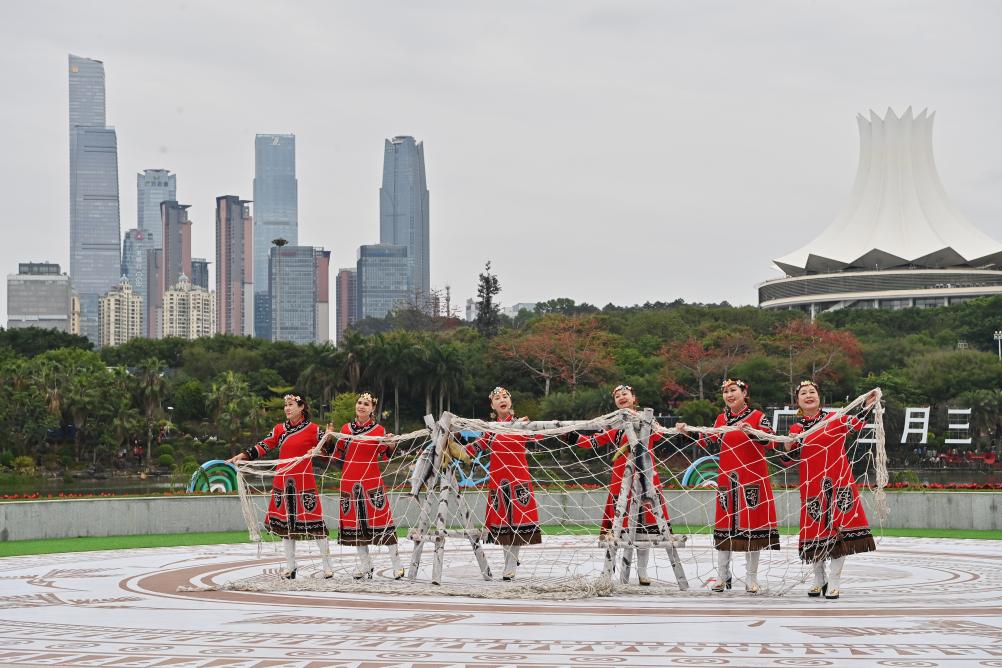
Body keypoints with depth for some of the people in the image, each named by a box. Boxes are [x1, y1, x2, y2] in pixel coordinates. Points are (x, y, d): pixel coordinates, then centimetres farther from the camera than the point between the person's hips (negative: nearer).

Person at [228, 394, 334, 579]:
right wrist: (241, 456, -5)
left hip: (304, 481, -4)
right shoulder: (280, 429, 9)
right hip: (283, 480, 4)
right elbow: (263, 447, 5)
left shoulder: (313, 429, -1)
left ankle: (327, 565, 3)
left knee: (315, 522, -5)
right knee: (286, 521, 7)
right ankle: (290, 566, 17)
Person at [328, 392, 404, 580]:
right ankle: (365, 565, 16)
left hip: (372, 481, -3)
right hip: (349, 481, 4)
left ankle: (397, 564, -3)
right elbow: (338, 457, 14)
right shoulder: (346, 429, 9)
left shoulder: (379, 430, 1)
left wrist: (390, 446, -19)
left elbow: (384, 458, -2)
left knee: (380, 519, -8)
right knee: (356, 521, 6)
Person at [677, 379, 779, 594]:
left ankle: (752, 578, 7)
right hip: (727, 478, 4)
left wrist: (750, 431, -33)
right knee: (725, 522, 5)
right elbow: (707, 441, 17)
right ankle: (722, 575, 13)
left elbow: (769, 440, -17)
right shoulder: (721, 419, 11)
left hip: (752, 478, -4)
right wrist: (688, 431, 6)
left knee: (752, 522, -1)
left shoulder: (757, 416, -4)